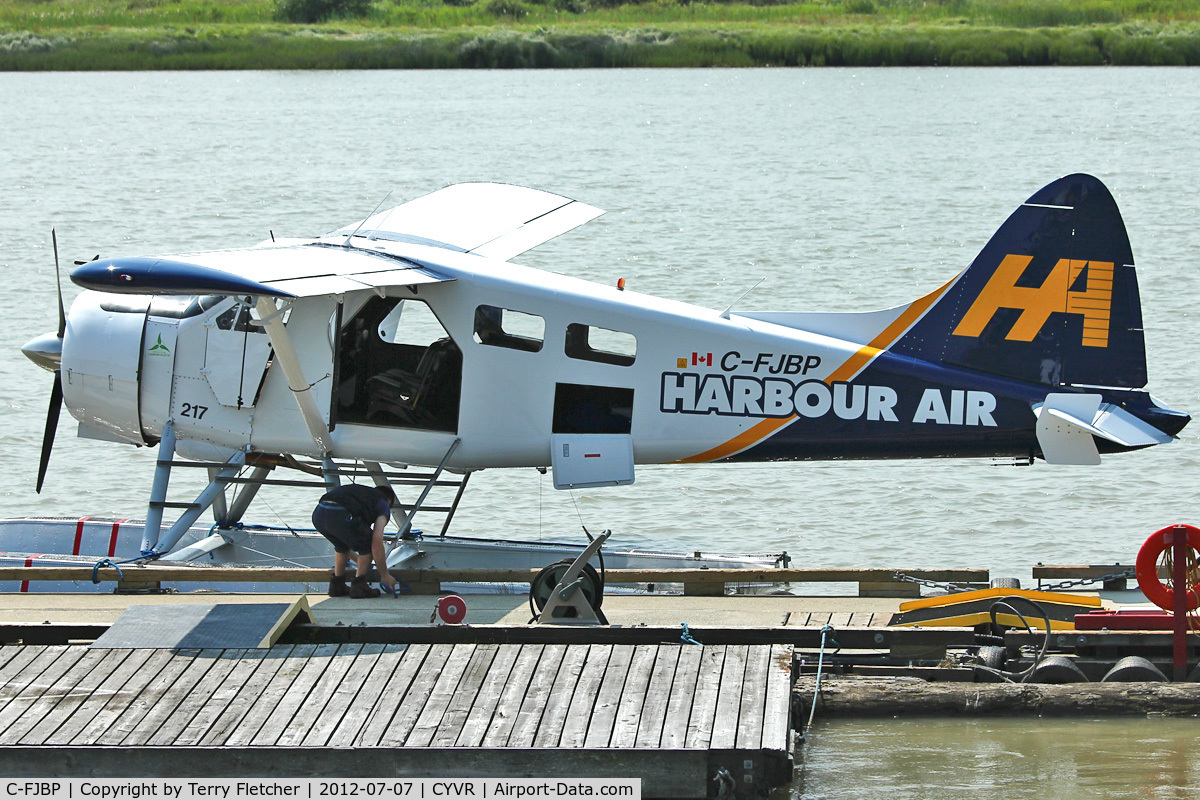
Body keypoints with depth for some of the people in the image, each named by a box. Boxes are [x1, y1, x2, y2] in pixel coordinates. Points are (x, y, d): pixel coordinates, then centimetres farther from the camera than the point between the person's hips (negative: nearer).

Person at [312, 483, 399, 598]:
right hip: (340, 516, -7)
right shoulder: (383, 505, 22)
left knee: (342, 545, 34)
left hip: (318, 514, 7)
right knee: (367, 545, 19)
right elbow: (377, 542, 9)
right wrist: (385, 575, 16)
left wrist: (356, 559, 62)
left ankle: (337, 585, 33)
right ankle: (359, 585, 13)